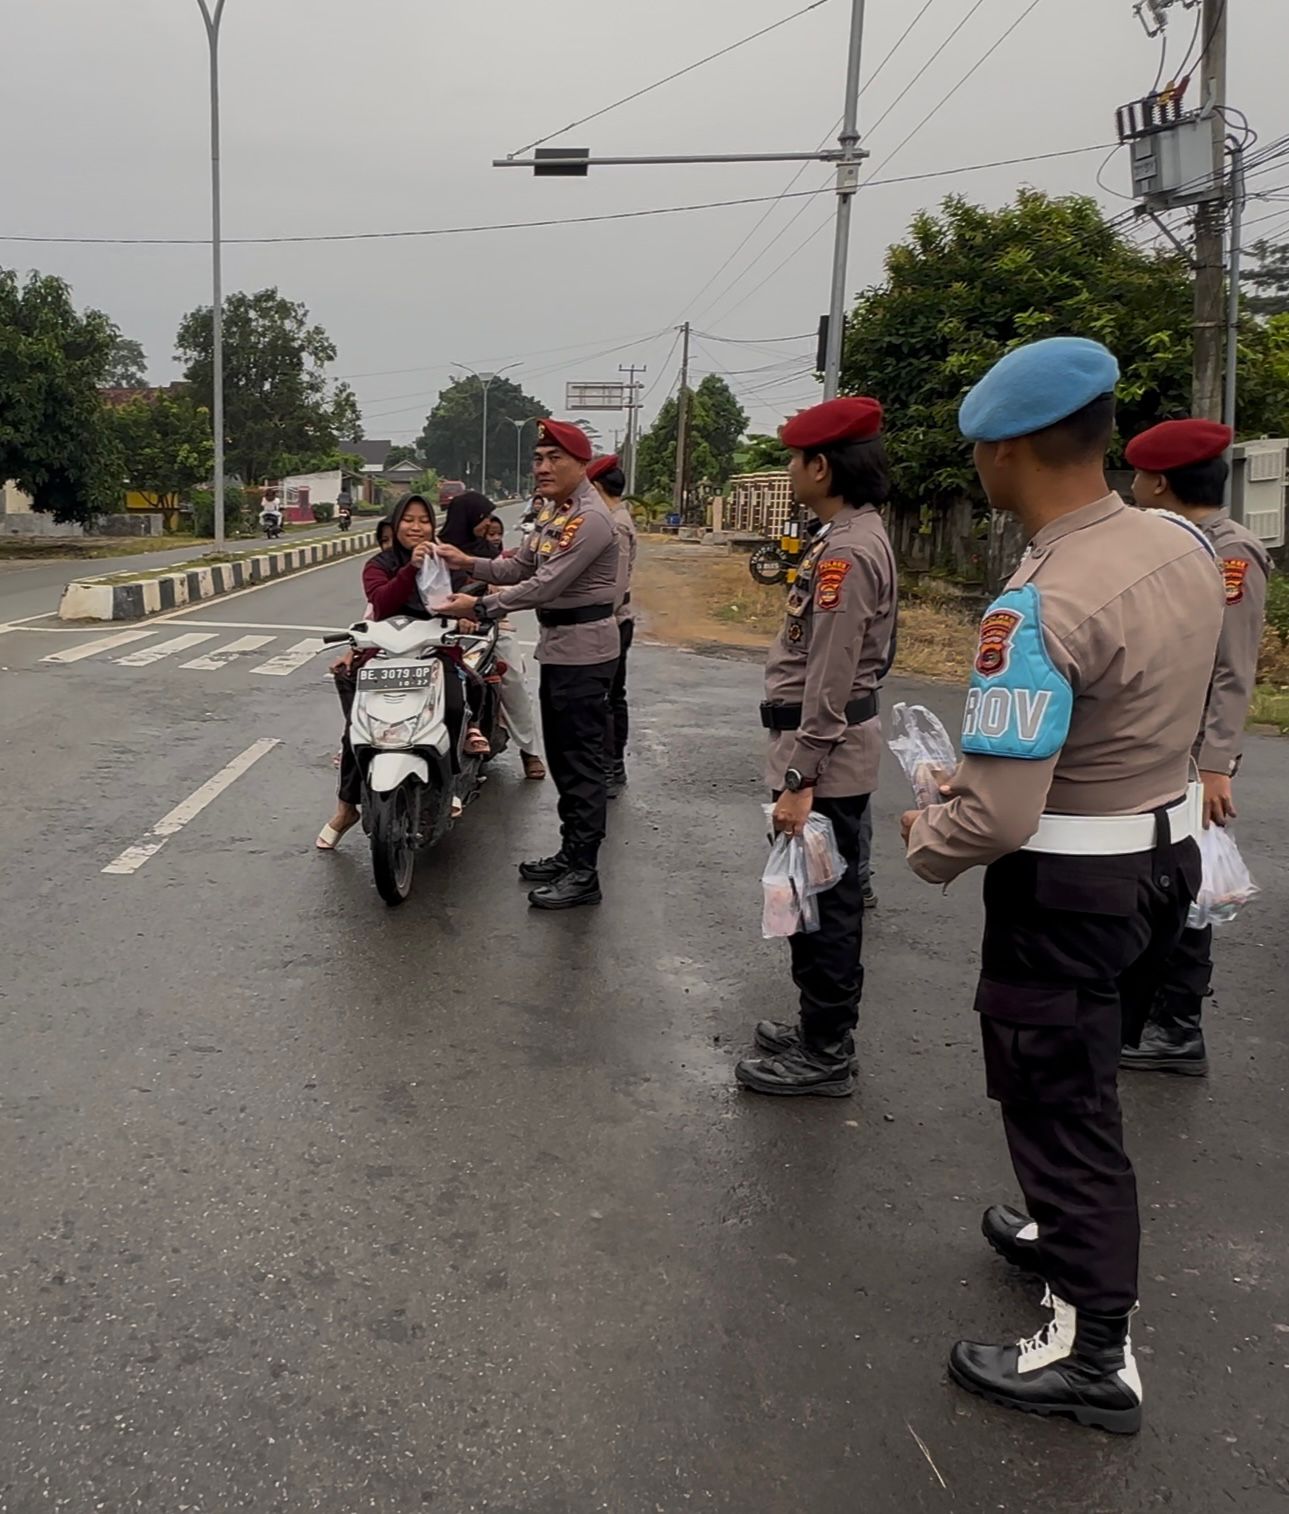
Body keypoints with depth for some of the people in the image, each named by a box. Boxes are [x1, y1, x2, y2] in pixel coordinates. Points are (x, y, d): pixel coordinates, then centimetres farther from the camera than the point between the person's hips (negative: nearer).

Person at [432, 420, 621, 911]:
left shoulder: (589, 519, -19)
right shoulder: (552, 512, 14)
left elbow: (546, 585, -24)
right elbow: (519, 566, 14)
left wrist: (482, 607, -21)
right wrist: (469, 564, -1)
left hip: (583, 652, -10)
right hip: (557, 647, 10)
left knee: (581, 762, -7)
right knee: (561, 758, 17)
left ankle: (584, 874, -1)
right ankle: (570, 854, 29)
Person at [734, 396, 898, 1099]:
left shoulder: (846, 551, -20)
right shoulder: (854, 535, 13)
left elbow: (828, 683, -23)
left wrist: (799, 780, -22)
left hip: (825, 755, -11)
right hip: (834, 750, 11)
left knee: (819, 905, -1)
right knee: (827, 900, 19)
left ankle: (824, 1056, 11)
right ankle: (825, 1028, 32)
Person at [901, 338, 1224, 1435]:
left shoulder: (1040, 607, -29)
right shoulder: (1185, 548, -3)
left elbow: (998, 815, -30)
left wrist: (925, 842, -8)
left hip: (1067, 887, -8)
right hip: (1170, 849, 8)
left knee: (1057, 1099, 7)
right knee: (1090, 1075, 26)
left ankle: (1095, 1352, 20)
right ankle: (1075, 1232, 48)